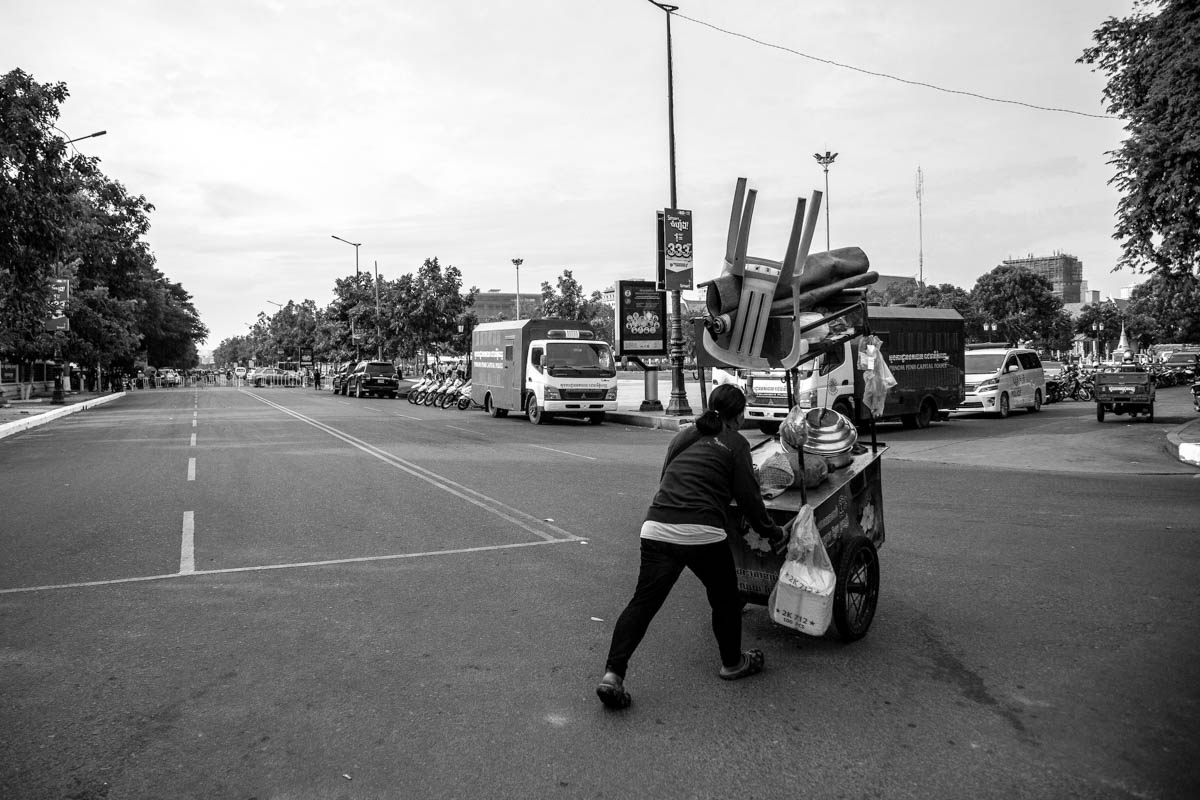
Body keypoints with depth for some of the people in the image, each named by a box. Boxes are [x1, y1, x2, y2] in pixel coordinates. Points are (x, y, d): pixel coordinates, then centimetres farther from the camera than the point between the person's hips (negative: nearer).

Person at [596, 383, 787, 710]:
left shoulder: (683, 437, 23)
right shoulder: (735, 443, 6)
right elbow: (749, 498, 4)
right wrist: (772, 532, 18)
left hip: (656, 529, 5)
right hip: (701, 533, -4)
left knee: (643, 602, 6)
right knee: (725, 598, 19)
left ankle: (613, 674, -4)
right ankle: (732, 663, 37)